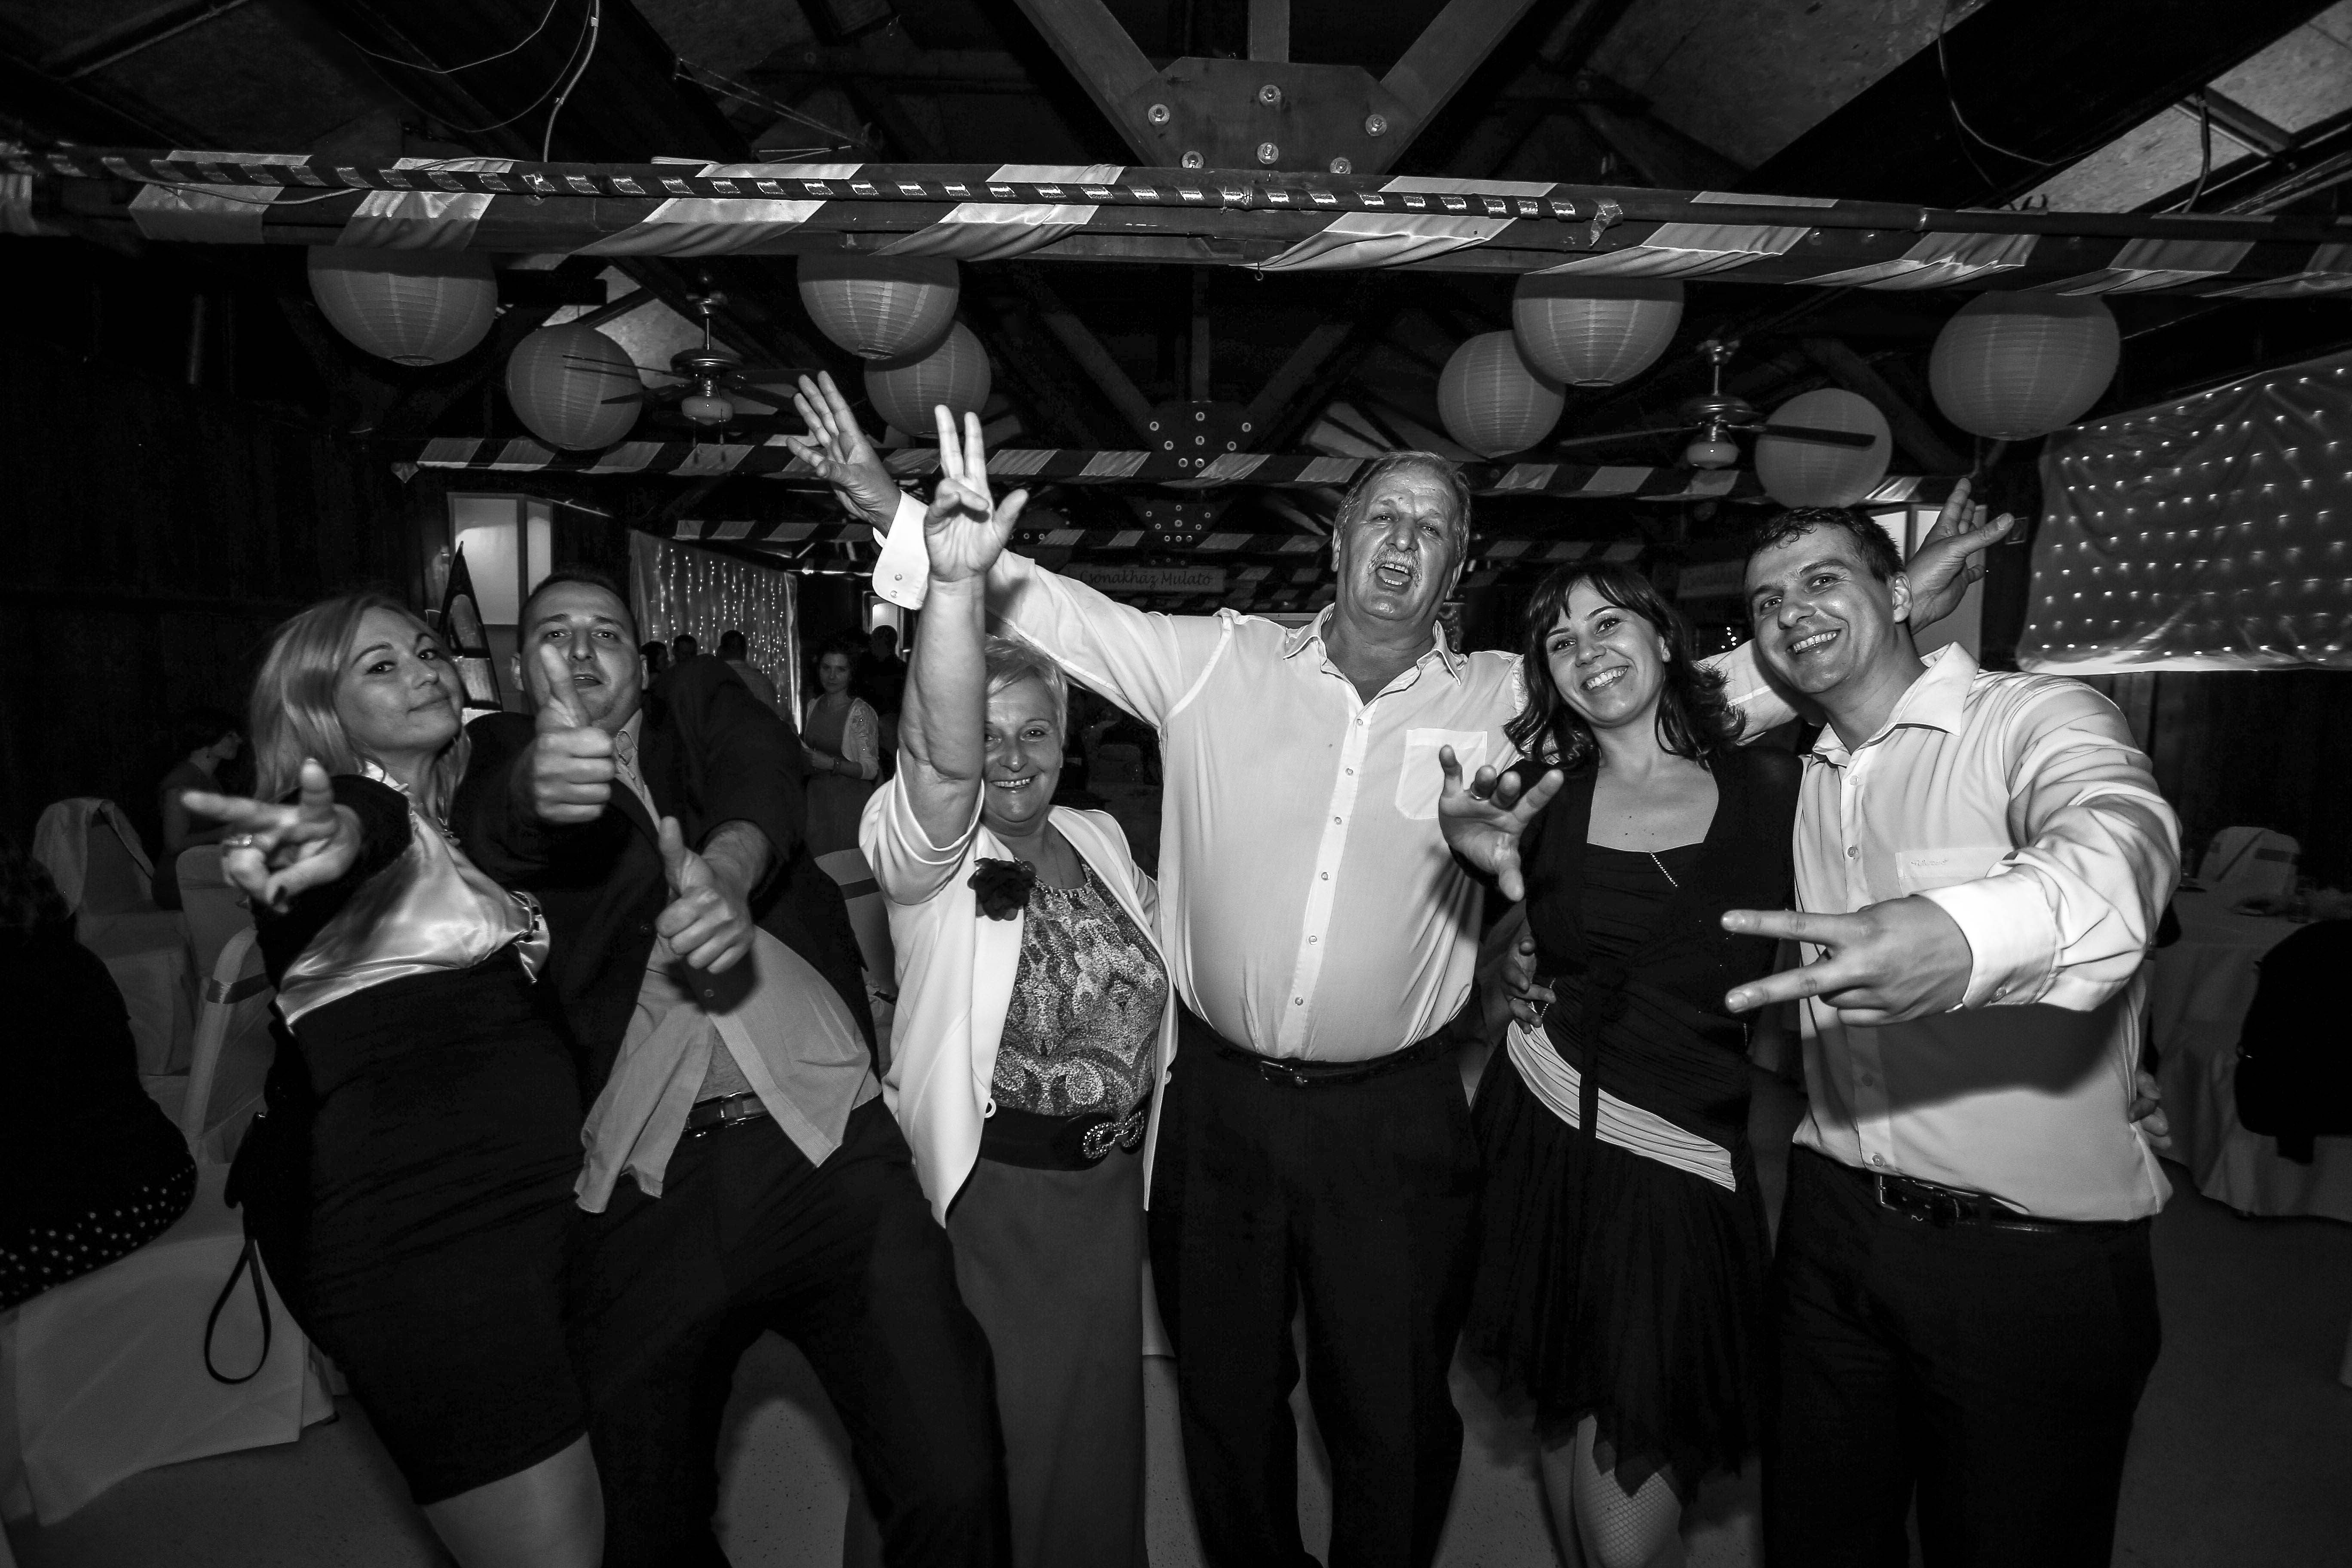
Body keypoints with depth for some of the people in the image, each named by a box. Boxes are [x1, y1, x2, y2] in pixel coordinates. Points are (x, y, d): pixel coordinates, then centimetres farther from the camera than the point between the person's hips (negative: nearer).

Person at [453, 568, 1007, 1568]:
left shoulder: (703, 705, 19)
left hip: (830, 1142, -1)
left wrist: (728, 869, -25)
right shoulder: (502, 754, 18)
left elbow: (762, 772, -2)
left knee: (954, 1485, -9)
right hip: (642, 1185, 1)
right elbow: (483, 828, -5)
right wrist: (535, 783, -29)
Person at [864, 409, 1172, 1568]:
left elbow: (1156, 929, 19)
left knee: (1097, 1425, 23)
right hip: (985, 1190, -5)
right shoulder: (928, 849, -14)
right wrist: (956, 585, -48)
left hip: (1111, 1181, 5)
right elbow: (942, 756, -35)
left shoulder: (1099, 838, 4)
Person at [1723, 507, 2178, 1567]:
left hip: (2032, 1252, -5)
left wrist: (1968, 936, -56)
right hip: (1834, 1219, 6)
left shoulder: (2037, 718, -13)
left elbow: (2121, 837, -34)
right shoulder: (1809, 777, 9)